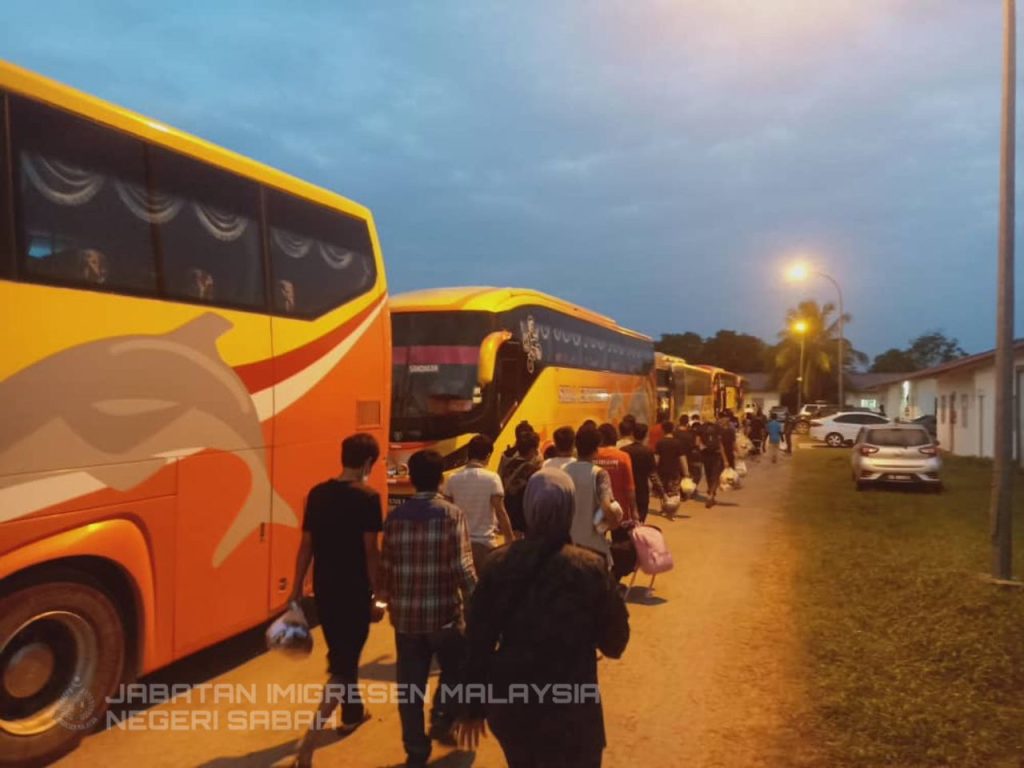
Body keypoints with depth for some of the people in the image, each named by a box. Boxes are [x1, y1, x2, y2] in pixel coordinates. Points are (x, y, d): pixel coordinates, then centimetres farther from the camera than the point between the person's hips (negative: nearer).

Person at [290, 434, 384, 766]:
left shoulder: (317, 494, 2)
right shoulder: (367, 498, -15)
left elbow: (306, 545, 6)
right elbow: (370, 550, -15)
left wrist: (297, 589, 13)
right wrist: (375, 593, -6)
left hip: (324, 588, 6)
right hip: (354, 590, -6)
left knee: (340, 652, 24)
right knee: (343, 662, 2)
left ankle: (352, 713, 42)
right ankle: (311, 736, -9)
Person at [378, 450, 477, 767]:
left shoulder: (396, 516, 1)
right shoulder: (452, 514, -10)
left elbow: (386, 565, 5)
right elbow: (462, 567, -15)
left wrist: (386, 598, 21)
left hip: (405, 613, 3)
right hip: (444, 612, -3)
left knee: (410, 683, 12)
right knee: (455, 669, 22)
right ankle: (442, 719, 12)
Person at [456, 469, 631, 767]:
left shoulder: (500, 563, -8)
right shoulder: (589, 567, -15)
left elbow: (478, 639, -4)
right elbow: (614, 643, -6)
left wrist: (474, 705, 7)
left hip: (511, 706, 3)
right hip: (570, 711, -3)